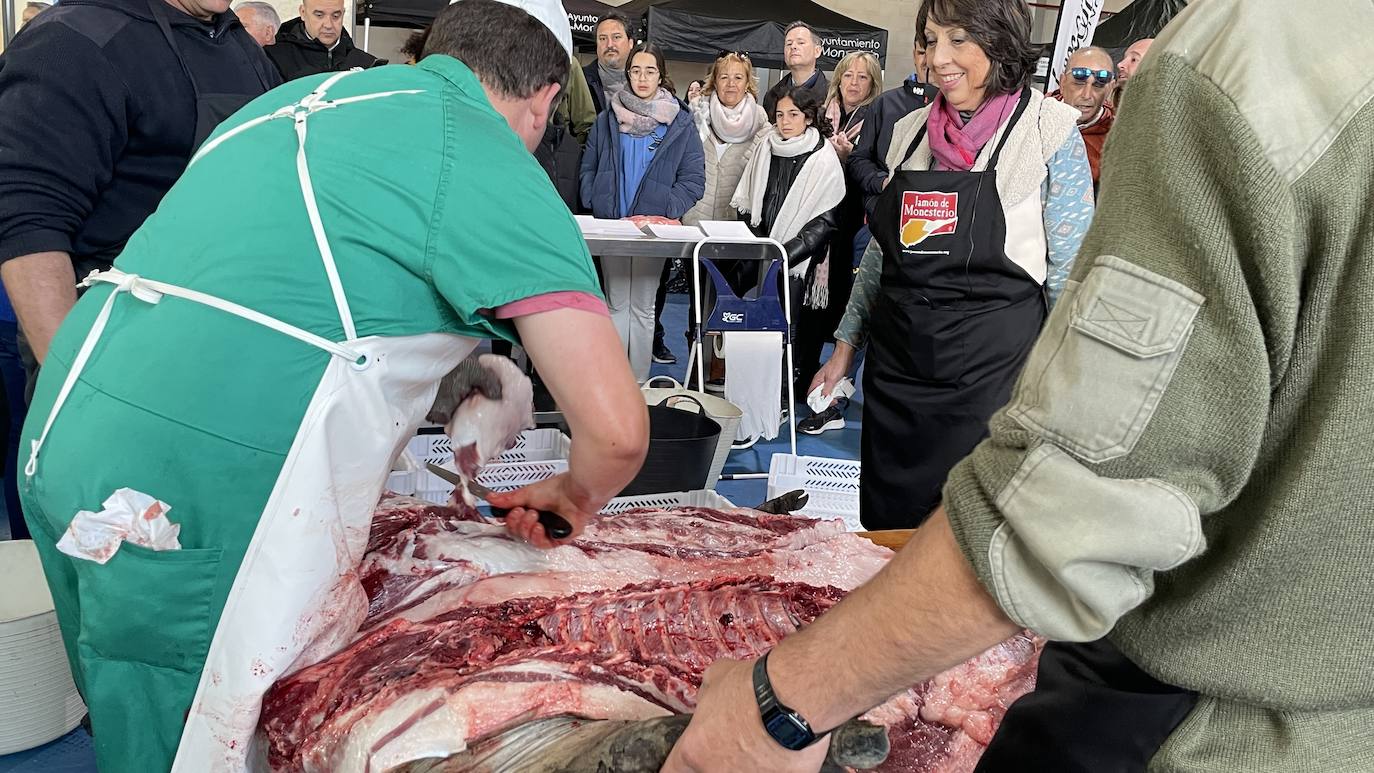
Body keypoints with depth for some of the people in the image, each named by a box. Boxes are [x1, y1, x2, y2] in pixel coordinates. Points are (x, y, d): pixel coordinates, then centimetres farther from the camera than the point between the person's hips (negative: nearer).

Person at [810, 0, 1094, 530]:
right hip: (895, 363, 5)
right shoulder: (911, 130, 8)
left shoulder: (1049, 129, -6)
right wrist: (846, 343, 16)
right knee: (886, 528, 13)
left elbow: (1070, 272, -5)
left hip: (990, 366, -5)